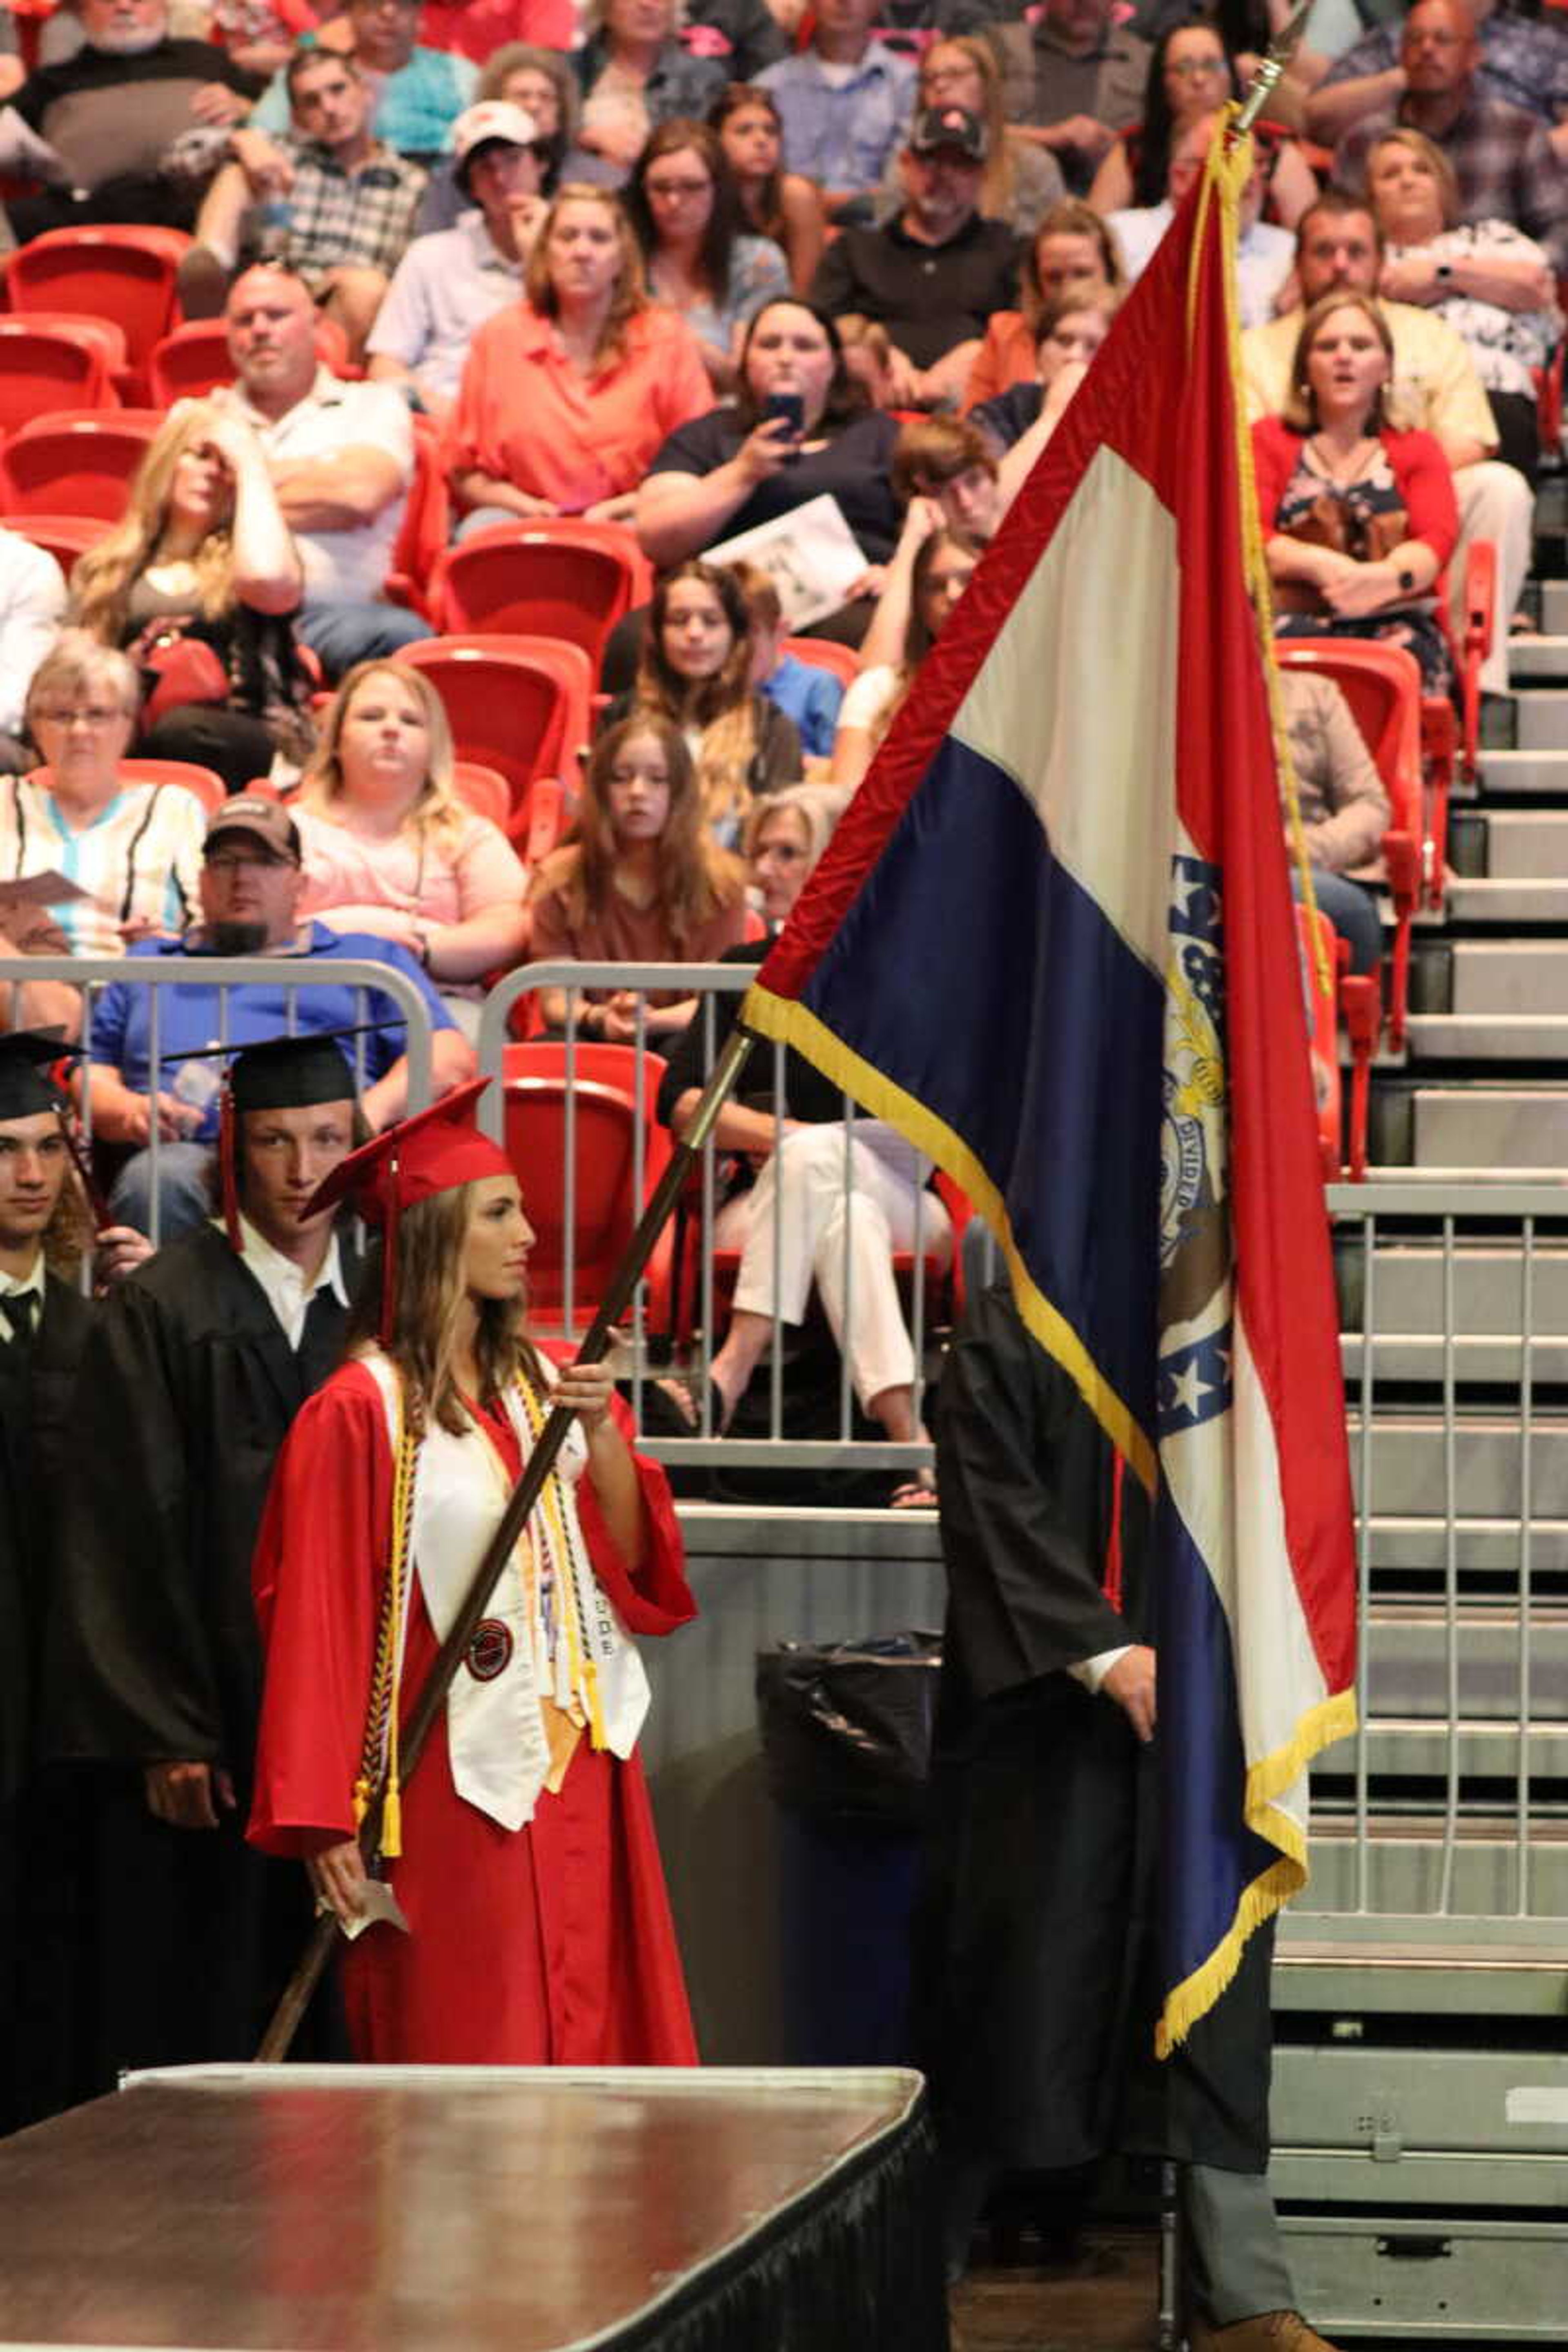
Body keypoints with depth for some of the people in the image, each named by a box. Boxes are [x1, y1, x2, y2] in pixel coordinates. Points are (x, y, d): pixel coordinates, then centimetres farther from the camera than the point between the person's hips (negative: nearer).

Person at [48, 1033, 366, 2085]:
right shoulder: (163, 1313, -4)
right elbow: (126, 1535, -7)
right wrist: (163, 1738, -12)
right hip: (210, 1740, -4)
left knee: (345, 2029, 3)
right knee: (205, 2016, -1)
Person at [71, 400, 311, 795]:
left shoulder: (240, 558, 12)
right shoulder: (106, 567, 22)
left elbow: (267, 578, -14)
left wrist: (250, 465, -1)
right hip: (130, 735, 2)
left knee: (181, 730, -39)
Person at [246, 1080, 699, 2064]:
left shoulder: (544, 1384, 11)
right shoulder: (360, 1413, -10)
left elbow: (634, 1566, 6)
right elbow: (318, 1621, -11)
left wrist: (603, 1435, -10)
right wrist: (326, 1822, -14)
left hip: (579, 1772, 6)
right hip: (453, 1788, -6)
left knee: (589, 2047, 7)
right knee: (468, 2065, -1)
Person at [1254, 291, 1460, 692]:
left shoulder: (1417, 450, 25)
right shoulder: (1269, 441, 23)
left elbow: (1438, 539, 7)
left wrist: (1383, 577, -19)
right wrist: (1321, 566, -15)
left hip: (1394, 622, 1)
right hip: (1295, 618, -1)